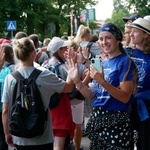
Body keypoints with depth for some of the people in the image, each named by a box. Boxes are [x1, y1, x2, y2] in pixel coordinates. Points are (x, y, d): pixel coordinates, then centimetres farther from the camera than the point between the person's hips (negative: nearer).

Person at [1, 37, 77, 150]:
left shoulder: (10, 78, -7)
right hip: (42, 138, -2)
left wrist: (7, 133, 10)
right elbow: (68, 87, -1)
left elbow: (5, 111, -3)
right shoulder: (43, 75, -14)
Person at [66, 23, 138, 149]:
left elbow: (125, 97, -16)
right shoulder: (102, 64, 11)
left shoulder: (125, 62, -8)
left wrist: (102, 82, -26)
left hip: (116, 121, -7)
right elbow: (92, 96, 9)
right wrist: (77, 80, -3)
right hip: (97, 119, 7)